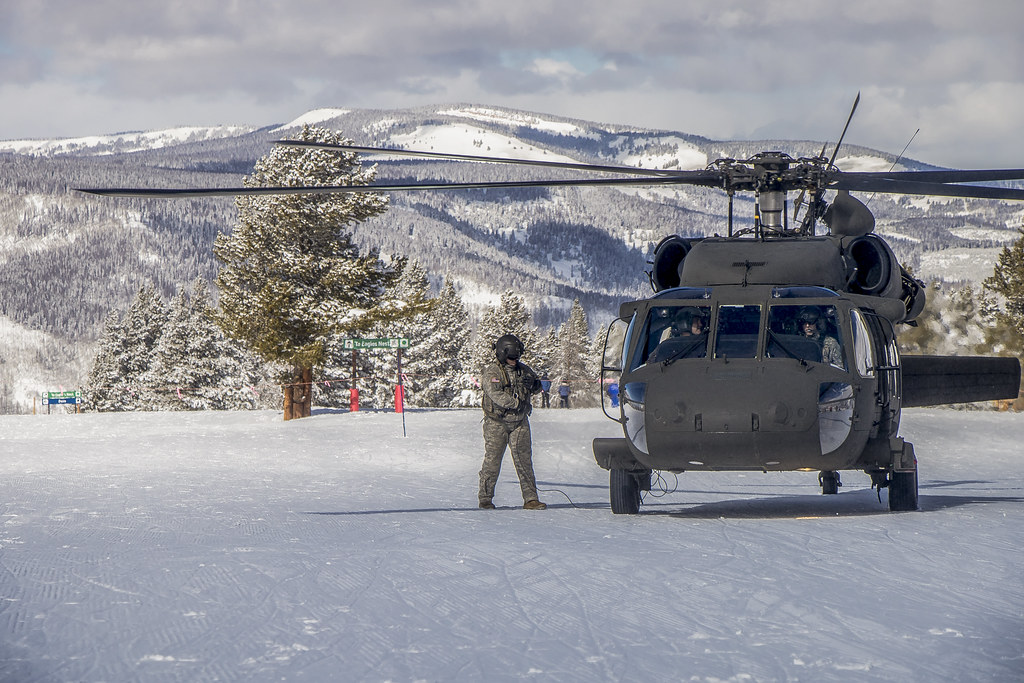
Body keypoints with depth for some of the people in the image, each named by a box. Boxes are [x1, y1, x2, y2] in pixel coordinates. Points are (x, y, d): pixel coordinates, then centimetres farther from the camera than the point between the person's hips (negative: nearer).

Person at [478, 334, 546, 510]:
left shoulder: (524, 370, 10)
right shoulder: (492, 372, -8)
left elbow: (535, 388, 24)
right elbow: (496, 395, -22)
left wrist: (534, 385, 1)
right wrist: (516, 402, -27)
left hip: (519, 423, 4)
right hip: (497, 423, -4)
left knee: (524, 460, -1)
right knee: (492, 461, -1)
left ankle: (530, 499, -1)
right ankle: (485, 498, 11)